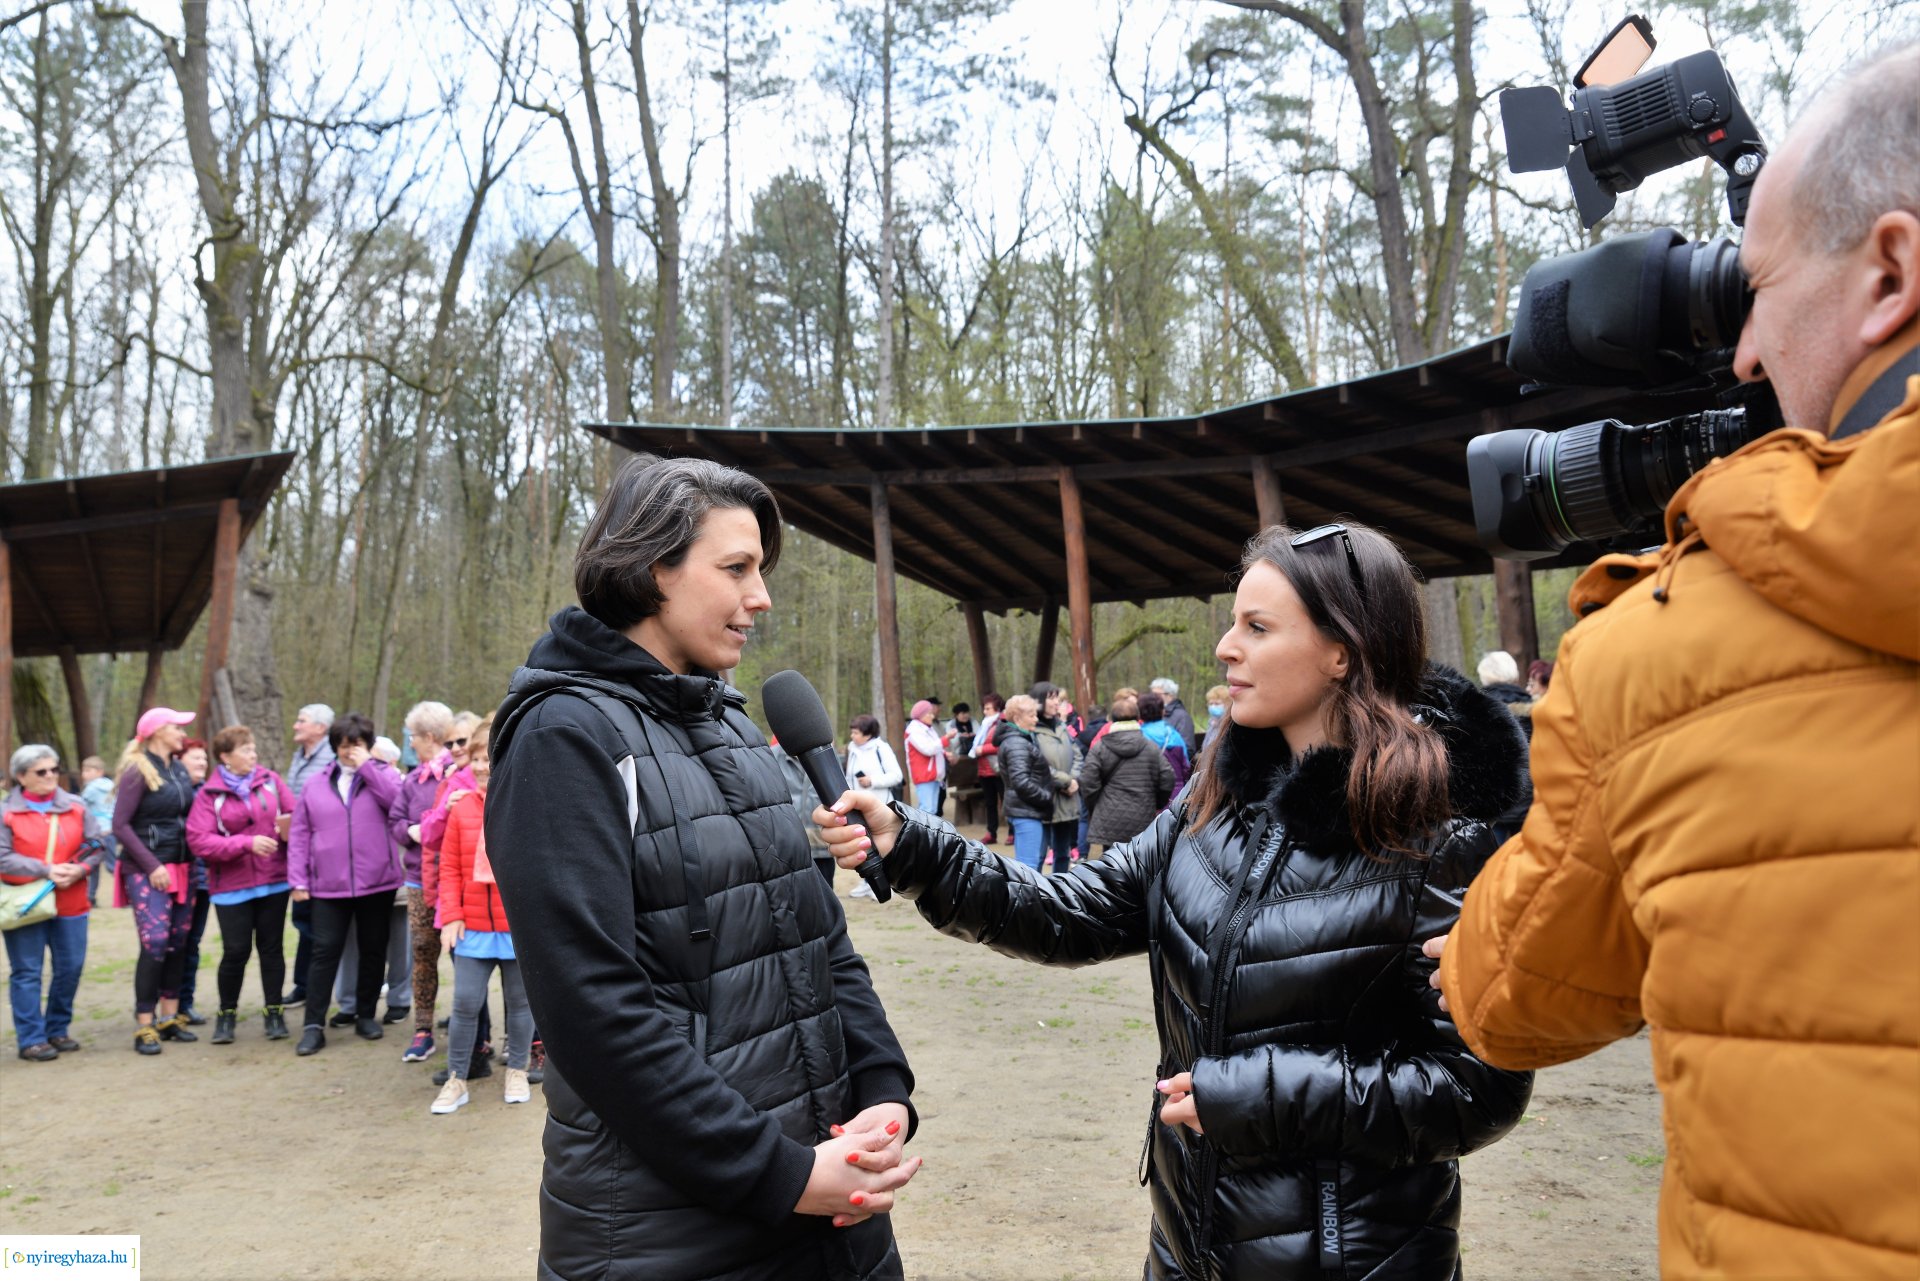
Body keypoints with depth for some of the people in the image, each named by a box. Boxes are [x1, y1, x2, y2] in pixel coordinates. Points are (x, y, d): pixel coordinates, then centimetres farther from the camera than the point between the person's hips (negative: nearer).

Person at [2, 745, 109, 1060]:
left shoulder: (76, 806, 7)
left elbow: (98, 844, 5)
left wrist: (80, 869, -13)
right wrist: (45, 870, -17)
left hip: (70, 905, 3)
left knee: (70, 968, 7)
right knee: (27, 972, 1)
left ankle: (57, 1029, 23)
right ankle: (31, 1039, 8)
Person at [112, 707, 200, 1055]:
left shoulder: (179, 769, 11)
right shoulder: (138, 771, -9)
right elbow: (121, 825, -12)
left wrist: (192, 861, 6)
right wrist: (151, 866, -16)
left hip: (182, 867, 7)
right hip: (147, 871, -7)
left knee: (178, 943, 9)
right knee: (154, 944, -11)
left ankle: (169, 1016, 17)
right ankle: (144, 1026, -4)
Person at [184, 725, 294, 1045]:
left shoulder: (271, 781, 2)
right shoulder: (209, 794, -4)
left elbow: (295, 816, 4)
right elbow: (198, 840, -12)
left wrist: (290, 829, -19)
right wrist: (247, 843, -20)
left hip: (274, 880, 2)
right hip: (232, 885, -2)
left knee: (271, 947, 9)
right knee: (235, 951, -1)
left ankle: (274, 1012, 21)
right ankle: (226, 1013, 20)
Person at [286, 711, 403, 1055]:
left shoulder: (382, 775, 4)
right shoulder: (317, 784, 9)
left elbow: (398, 800, -18)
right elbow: (299, 834, 8)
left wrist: (366, 766, -14)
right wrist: (298, 880, 1)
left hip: (377, 883, -1)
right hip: (328, 885, 1)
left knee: (373, 950, 10)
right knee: (325, 951, -1)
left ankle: (366, 1015, 23)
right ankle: (314, 1025, 4)